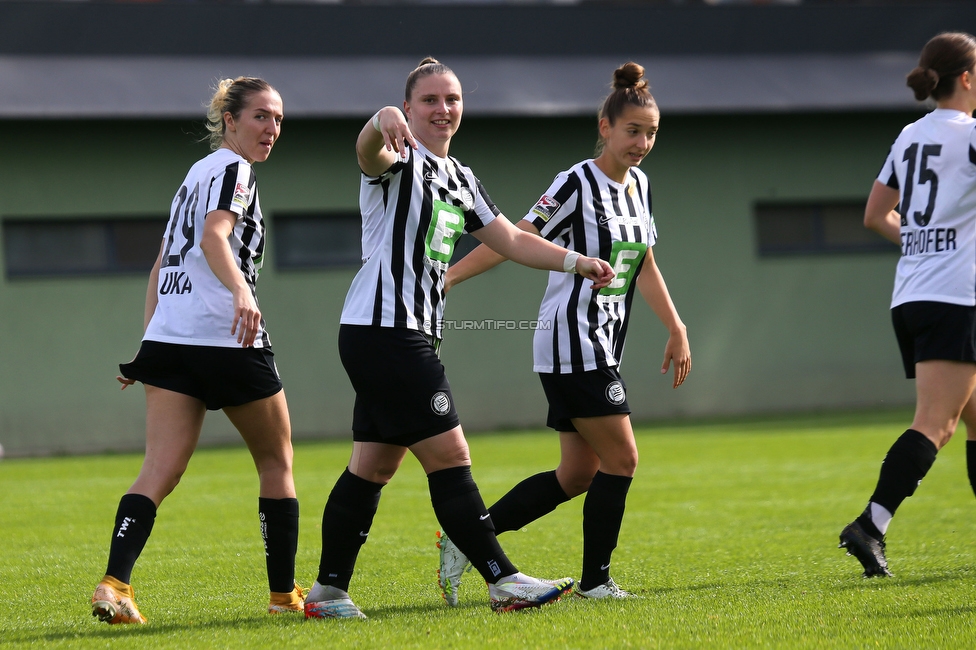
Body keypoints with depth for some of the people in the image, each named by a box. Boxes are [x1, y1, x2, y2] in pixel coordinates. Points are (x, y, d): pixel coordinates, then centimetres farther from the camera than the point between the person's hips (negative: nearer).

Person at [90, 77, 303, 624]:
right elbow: (214, 236, -24)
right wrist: (242, 291, -40)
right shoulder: (234, 170, -5)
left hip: (168, 336, 7)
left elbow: (162, 264, 25)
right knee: (277, 461, 11)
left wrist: (150, 336, 26)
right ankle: (286, 593, 18)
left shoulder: (199, 173, 22)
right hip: (228, 339, -7)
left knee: (161, 471, -5)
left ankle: (114, 584, -24)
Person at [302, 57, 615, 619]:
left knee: (373, 466, 11)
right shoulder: (400, 159, -8)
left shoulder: (460, 180, 19)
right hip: (384, 330, -9)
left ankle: (328, 591, 16)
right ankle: (504, 582, -9)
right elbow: (369, 153, -32)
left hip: (414, 336, 10)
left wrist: (576, 261, 11)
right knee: (449, 456, -10)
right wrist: (381, 121, -55)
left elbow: (511, 240, 23)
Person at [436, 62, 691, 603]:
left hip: (601, 350, 9)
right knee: (621, 460, -7)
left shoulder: (638, 185, 12)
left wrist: (676, 329, 19)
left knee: (579, 474, 9)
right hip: (573, 346, -9)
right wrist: (448, 276, -22)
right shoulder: (577, 184, -13)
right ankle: (594, 581, 5)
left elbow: (644, 265, 22)